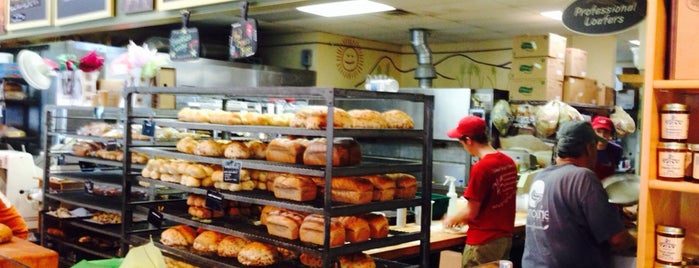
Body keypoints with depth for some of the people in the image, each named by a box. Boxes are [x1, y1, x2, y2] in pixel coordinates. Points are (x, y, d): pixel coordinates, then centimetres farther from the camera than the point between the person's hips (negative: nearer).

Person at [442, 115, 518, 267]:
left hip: (484, 242, -7)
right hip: (505, 237, 8)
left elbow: (472, 211, -14)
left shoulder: (481, 167, -19)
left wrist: (452, 219, 5)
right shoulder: (509, 162, 3)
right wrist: (463, 218, 19)